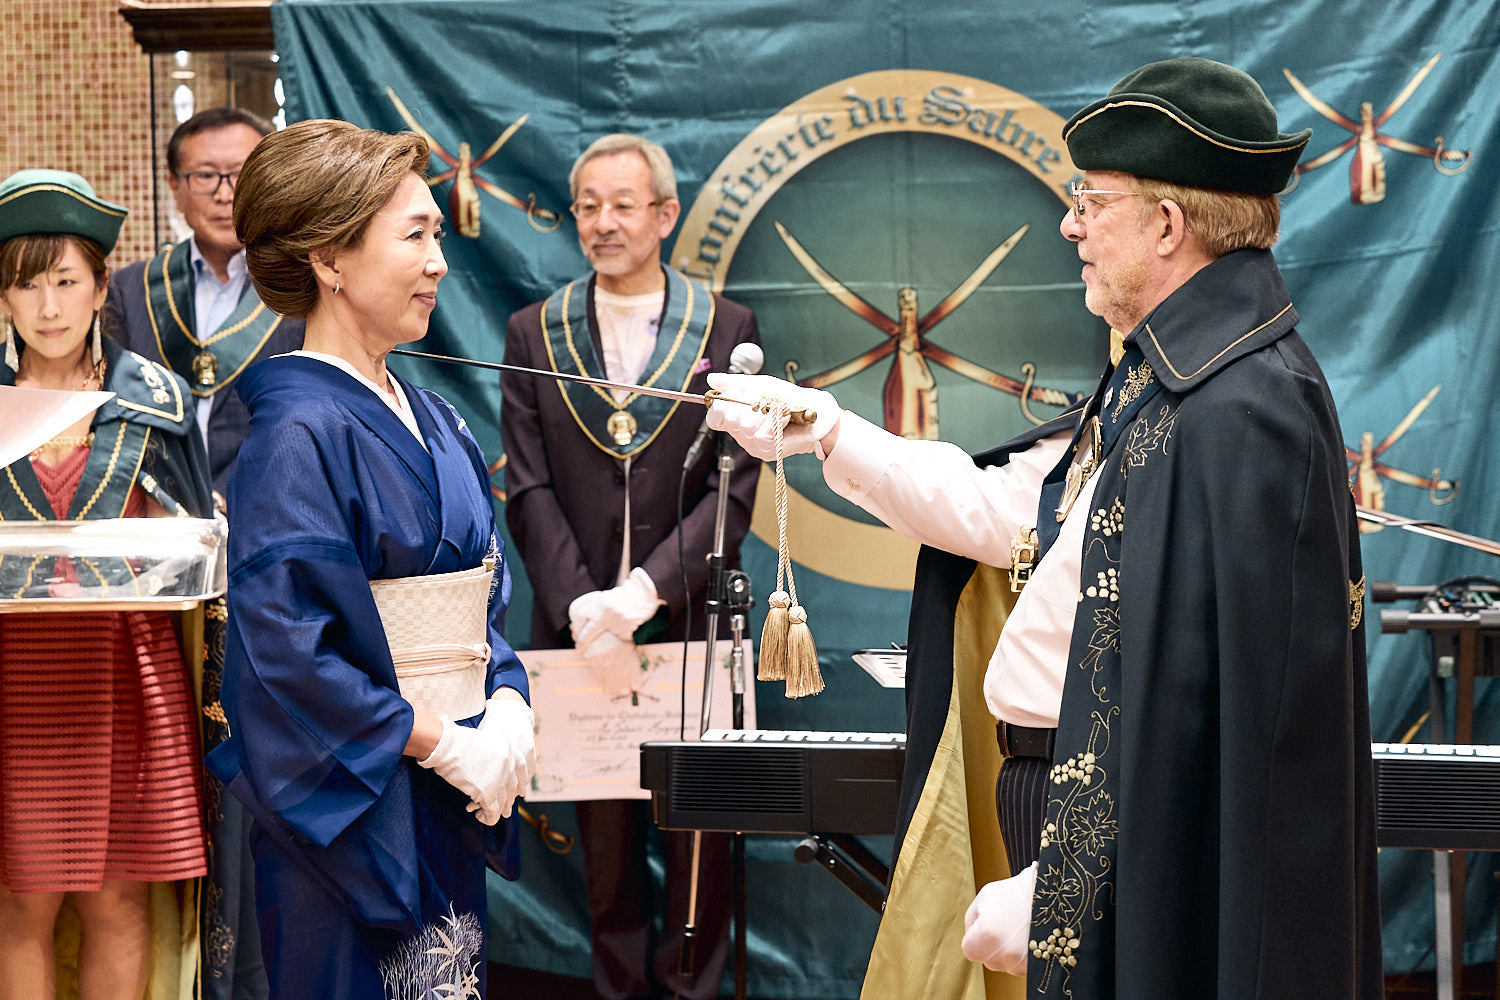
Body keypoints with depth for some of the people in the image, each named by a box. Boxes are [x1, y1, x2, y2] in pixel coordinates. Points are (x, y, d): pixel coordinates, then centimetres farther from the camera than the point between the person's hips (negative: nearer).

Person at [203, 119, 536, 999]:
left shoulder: (432, 421, 10)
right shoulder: (300, 436, -16)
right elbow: (285, 654, -21)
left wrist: (508, 701, -3)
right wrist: (444, 744, -16)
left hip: (449, 796, 8)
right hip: (355, 805, -8)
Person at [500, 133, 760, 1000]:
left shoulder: (726, 329, 1)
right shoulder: (534, 334, 6)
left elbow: (733, 489, -5)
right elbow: (530, 490, 1)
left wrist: (643, 592, -16)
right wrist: (584, 611, -12)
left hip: (691, 625, -1)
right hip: (579, 628, 1)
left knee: (699, 829, 4)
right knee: (604, 831, 8)